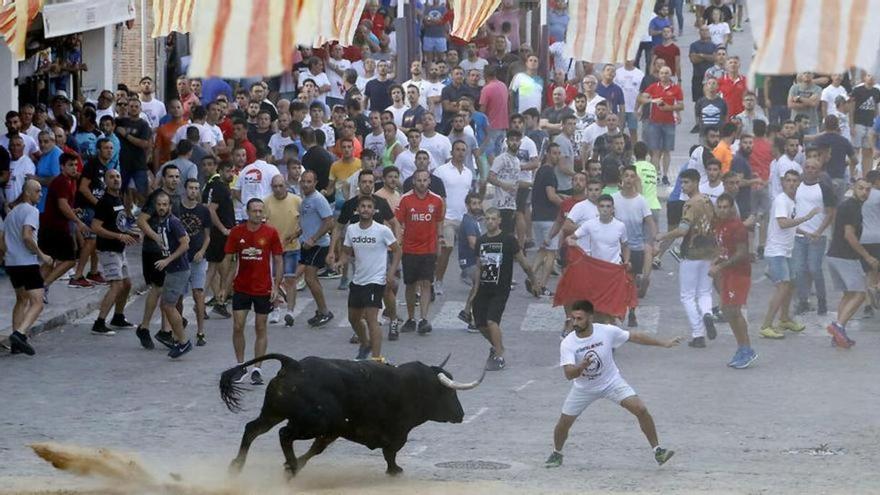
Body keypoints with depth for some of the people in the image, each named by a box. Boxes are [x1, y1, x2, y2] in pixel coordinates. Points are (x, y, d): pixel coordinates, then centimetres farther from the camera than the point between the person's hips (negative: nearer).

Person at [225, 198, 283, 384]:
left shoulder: (271, 233, -5)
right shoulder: (236, 232, -2)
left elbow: (278, 261, 0)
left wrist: (276, 287, -6)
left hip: (263, 289, -1)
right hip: (241, 288, 1)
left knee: (261, 329, 4)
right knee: (238, 327, -2)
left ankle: (257, 369, 10)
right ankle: (240, 366, 12)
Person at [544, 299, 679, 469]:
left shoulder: (607, 331, -21)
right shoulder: (567, 344, -23)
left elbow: (634, 337, -8)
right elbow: (569, 374, -32)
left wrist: (664, 343, -3)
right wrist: (582, 366, -55)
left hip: (611, 382, 0)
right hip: (583, 388, 0)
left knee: (641, 410, -15)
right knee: (564, 423, 2)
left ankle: (657, 451, -3)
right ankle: (556, 453, 33)